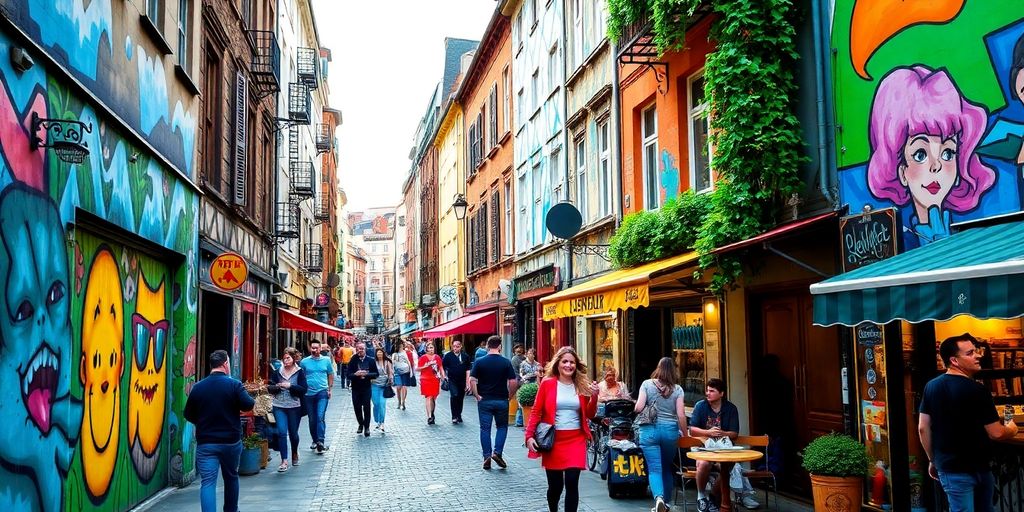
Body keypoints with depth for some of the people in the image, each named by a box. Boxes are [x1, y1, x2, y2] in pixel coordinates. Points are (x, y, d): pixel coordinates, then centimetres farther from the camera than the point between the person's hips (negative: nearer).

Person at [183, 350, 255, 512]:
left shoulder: (198, 387, -1)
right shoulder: (234, 384, -9)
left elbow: (188, 415, 6)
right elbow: (248, 405, -15)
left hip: (205, 442, 0)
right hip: (231, 441, 0)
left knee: (208, 482, -4)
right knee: (231, 477, 20)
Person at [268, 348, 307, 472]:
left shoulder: (299, 372, -3)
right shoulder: (277, 372, 4)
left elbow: (303, 389, -9)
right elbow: (270, 388, 8)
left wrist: (290, 386, -20)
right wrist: (276, 386, -13)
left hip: (294, 407, -1)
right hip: (279, 407, 1)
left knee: (293, 433, 13)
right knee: (282, 432, -10)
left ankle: (295, 453, 40)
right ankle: (284, 461, -7)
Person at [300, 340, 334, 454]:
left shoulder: (326, 360, 4)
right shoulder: (304, 362, 2)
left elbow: (331, 375, 11)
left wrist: (329, 389, 6)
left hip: (322, 393, -2)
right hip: (309, 394, 2)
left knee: (320, 417, -15)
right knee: (312, 419, 10)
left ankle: (320, 441, -17)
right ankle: (315, 440, 25)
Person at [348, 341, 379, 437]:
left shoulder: (371, 360, 1)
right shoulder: (353, 360, 0)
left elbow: (376, 374, -1)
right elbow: (349, 374, -4)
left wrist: (366, 374, -16)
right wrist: (356, 374, -24)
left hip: (367, 388, -1)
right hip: (356, 388, 1)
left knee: (366, 407, -2)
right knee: (357, 408, 6)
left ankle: (366, 427, 11)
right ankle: (360, 424, 27)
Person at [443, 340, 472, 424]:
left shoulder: (465, 356, 2)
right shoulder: (448, 356, -1)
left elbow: (467, 370, 5)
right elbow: (443, 367, 5)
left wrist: (467, 382, 2)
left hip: (462, 381, 2)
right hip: (452, 380, -2)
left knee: (460, 399, 10)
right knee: (454, 396, -20)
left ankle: (459, 416, 27)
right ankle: (454, 417, -13)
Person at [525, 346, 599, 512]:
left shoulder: (582, 385, 6)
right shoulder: (547, 383, -1)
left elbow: (589, 415, 7)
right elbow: (536, 412, -1)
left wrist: (594, 397, -10)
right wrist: (529, 436, -11)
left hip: (576, 440, 1)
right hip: (553, 440, -1)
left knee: (572, 482, -9)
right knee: (555, 485, 9)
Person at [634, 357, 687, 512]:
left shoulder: (647, 384, -1)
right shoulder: (677, 389, 1)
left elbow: (638, 408, -8)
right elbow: (681, 415, -3)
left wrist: (635, 409, 15)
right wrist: (685, 434, 8)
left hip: (649, 430, -2)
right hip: (670, 430, 2)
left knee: (654, 469, -2)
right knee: (667, 468, 18)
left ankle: (658, 497, -26)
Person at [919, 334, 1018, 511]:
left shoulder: (931, 386, 1)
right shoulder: (976, 390, -17)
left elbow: (923, 428, 3)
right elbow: (996, 433, -14)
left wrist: (933, 460, 14)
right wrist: (1011, 429, 8)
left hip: (948, 466, 5)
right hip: (978, 468, -5)